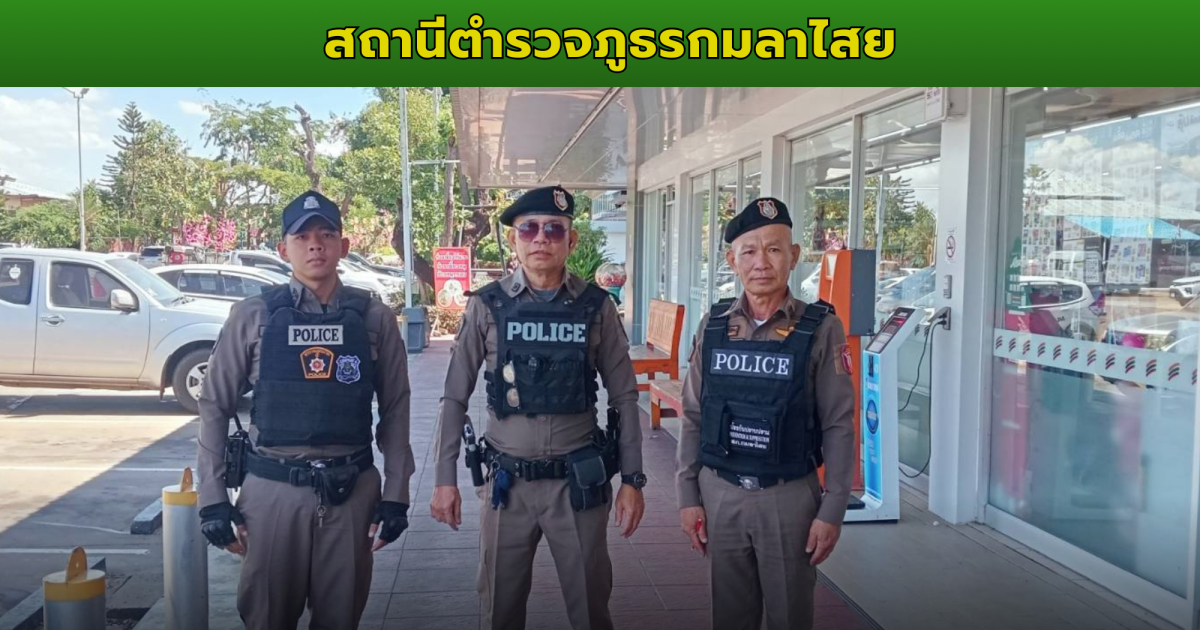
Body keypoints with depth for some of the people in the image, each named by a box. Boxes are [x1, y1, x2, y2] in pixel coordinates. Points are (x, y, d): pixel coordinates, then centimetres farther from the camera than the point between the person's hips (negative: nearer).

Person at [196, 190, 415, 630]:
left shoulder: (374, 318, 1)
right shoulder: (252, 316, -1)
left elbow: (394, 410, 4)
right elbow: (215, 407, 4)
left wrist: (396, 495, 1)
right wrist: (213, 498, -1)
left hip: (352, 491, 1)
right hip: (272, 490, 0)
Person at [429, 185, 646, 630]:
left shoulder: (596, 307, -3)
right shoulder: (487, 306, -3)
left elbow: (624, 398, 2)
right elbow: (455, 398, 2)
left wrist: (632, 479, -1)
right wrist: (446, 479, -2)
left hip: (579, 482, 0)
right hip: (507, 482, 1)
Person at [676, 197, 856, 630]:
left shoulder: (820, 329, -8)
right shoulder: (714, 326, 0)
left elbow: (838, 426, -7)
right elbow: (694, 418, 5)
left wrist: (833, 510, -9)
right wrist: (688, 495, 3)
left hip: (789, 498, -3)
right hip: (720, 494, 3)